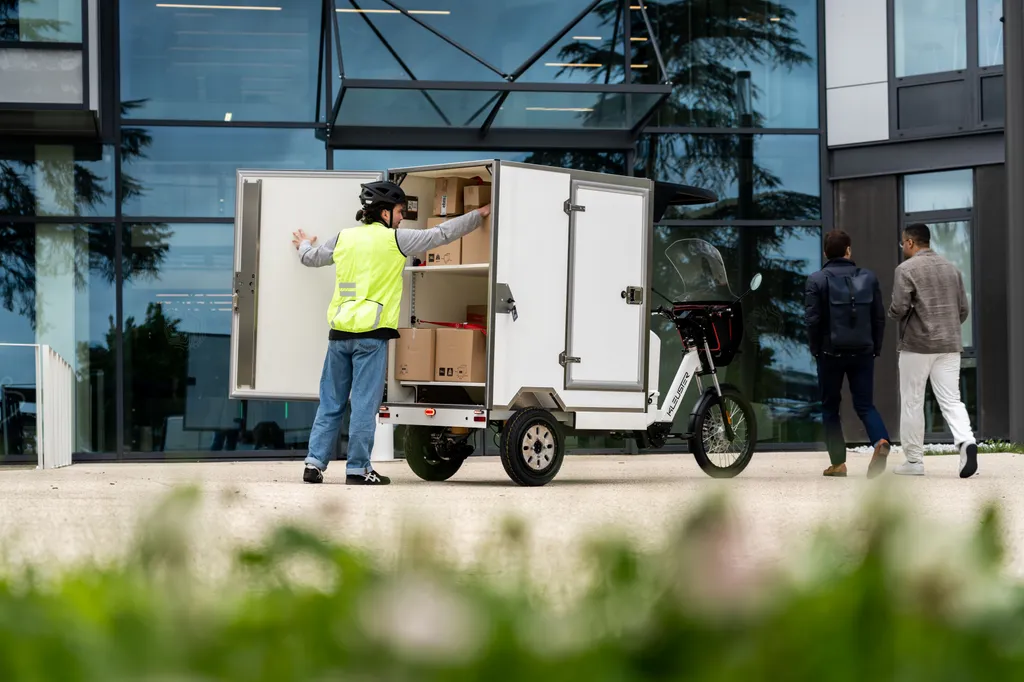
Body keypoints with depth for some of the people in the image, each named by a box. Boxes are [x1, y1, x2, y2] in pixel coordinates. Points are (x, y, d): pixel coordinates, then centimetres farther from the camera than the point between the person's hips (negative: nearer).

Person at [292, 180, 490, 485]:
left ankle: (315, 462, 6)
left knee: (331, 404, 10)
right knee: (364, 404, -1)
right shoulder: (394, 240, -4)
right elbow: (442, 234, 3)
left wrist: (304, 246, 51)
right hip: (371, 334, -5)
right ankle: (358, 469, 0)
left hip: (340, 332, 5)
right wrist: (478, 215, 15)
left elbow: (312, 258, 27)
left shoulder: (344, 238, 10)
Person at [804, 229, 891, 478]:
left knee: (830, 407, 10)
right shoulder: (868, 277, 5)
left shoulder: (817, 280, -5)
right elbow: (879, 316, 4)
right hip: (863, 352, 2)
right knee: (865, 404, 6)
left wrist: (816, 350, 3)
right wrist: (875, 348, 12)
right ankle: (881, 441, -23)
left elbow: (813, 319, -9)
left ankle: (838, 463, 9)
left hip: (831, 352, -2)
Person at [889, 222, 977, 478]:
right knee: (951, 400, 3)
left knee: (912, 403, 6)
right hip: (950, 345, 5)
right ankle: (966, 441, -22)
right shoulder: (951, 268, 10)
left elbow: (898, 309, -14)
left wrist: (892, 313, 8)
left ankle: (914, 460, 10)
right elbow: (963, 310, 11)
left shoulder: (907, 269, -7)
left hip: (917, 345, -4)